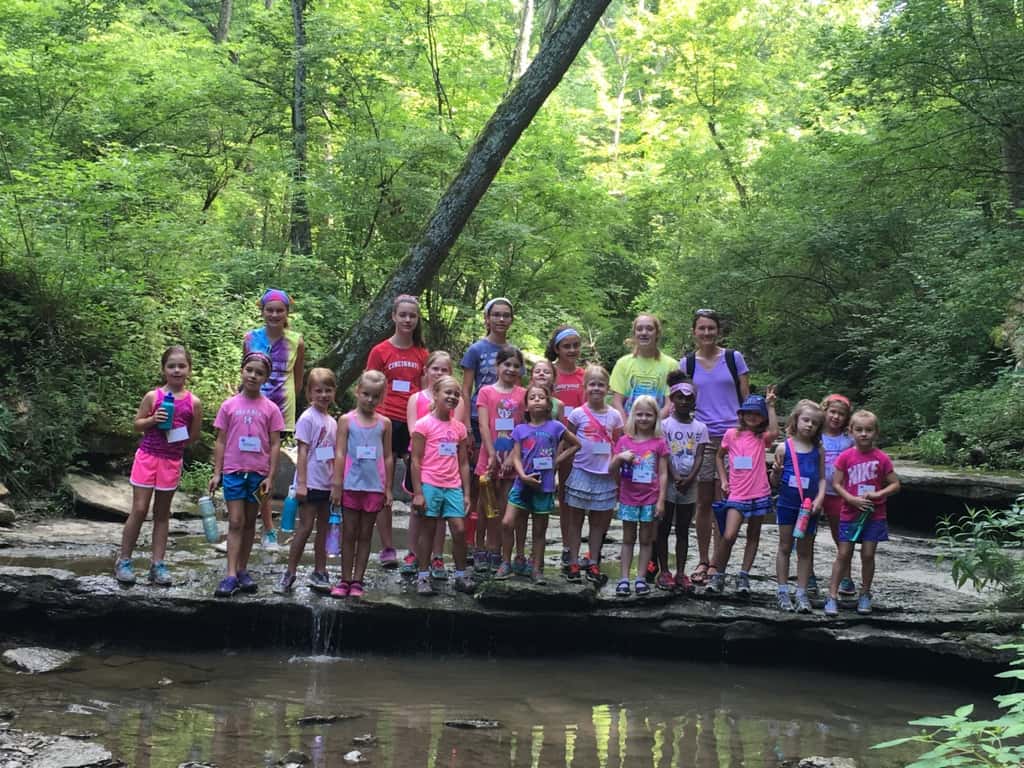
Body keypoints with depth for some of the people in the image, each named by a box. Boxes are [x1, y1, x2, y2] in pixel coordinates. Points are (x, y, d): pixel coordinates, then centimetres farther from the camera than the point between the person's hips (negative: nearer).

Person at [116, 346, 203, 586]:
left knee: (162, 513, 11)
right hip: (147, 457, -2)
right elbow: (137, 424, 1)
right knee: (139, 510, -2)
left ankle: (157, 564, 15)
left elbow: (194, 436, 7)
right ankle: (123, 560, 9)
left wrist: (180, 439, -8)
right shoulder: (153, 397, -4)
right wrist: (152, 420, -15)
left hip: (172, 461, 2)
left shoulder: (193, 402, -2)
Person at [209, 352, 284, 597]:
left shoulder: (270, 409, 1)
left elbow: (275, 445, 1)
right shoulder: (229, 406, 2)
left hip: (258, 473, 1)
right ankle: (231, 575, -10)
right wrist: (217, 473, 1)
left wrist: (270, 477, -4)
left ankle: (242, 570, 18)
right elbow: (220, 442, 5)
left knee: (249, 522, 10)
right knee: (236, 522, -6)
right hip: (233, 471, -1)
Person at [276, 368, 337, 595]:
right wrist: (301, 483, -17)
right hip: (310, 482, -7)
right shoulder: (307, 418, -8)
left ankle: (319, 573, 18)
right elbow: (303, 451, -13)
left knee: (323, 528, 11)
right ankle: (290, 573, 1)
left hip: (327, 484, 7)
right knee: (305, 527, -6)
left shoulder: (331, 421, 12)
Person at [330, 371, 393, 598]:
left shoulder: (384, 423, 4)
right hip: (351, 485, -1)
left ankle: (357, 580, 13)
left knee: (365, 535, 7)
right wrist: (337, 485, -7)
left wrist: (388, 489, 4)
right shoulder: (346, 420, -1)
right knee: (349, 534, 5)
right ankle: (345, 580, 12)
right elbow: (340, 454, -3)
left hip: (374, 487, 1)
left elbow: (388, 457, 6)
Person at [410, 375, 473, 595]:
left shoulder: (459, 427, 10)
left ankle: (461, 575, 11)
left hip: (453, 487, 4)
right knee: (427, 531, 3)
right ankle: (423, 577, 11)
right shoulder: (424, 424, -4)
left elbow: (463, 463, 13)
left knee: (459, 530, -1)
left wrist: (466, 493, 9)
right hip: (429, 485, -4)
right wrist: (417, 493, -10)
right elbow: (416, 461, -6)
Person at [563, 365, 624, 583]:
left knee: (599, 521, 8)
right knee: (575, 519, 4)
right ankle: (573, 563, 9)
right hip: (580, 473, -2)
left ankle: (593, 563, 16)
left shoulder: (614, 416, 3)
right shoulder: (578, 414, -3)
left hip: (605, 475, 2)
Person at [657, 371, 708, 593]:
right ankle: (663, 571, 9)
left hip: (689, 485, 2)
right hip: (668, 483, -2)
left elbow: (699, 456, -2)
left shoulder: (700, 428, 5)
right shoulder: (665, 424, -2)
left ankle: (681, 572, 10)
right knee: (663, 528, 3)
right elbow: (664, 455, -8)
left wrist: (689, 479, -15)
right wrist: (675, 478, -18)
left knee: (683, 530, 7)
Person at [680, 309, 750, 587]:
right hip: (701, 437, 2)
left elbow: (746, 398, 7)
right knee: (703, 502, 5)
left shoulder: (734, 358, 5)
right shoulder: (687, 363, 9)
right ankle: (703, 561, 15)